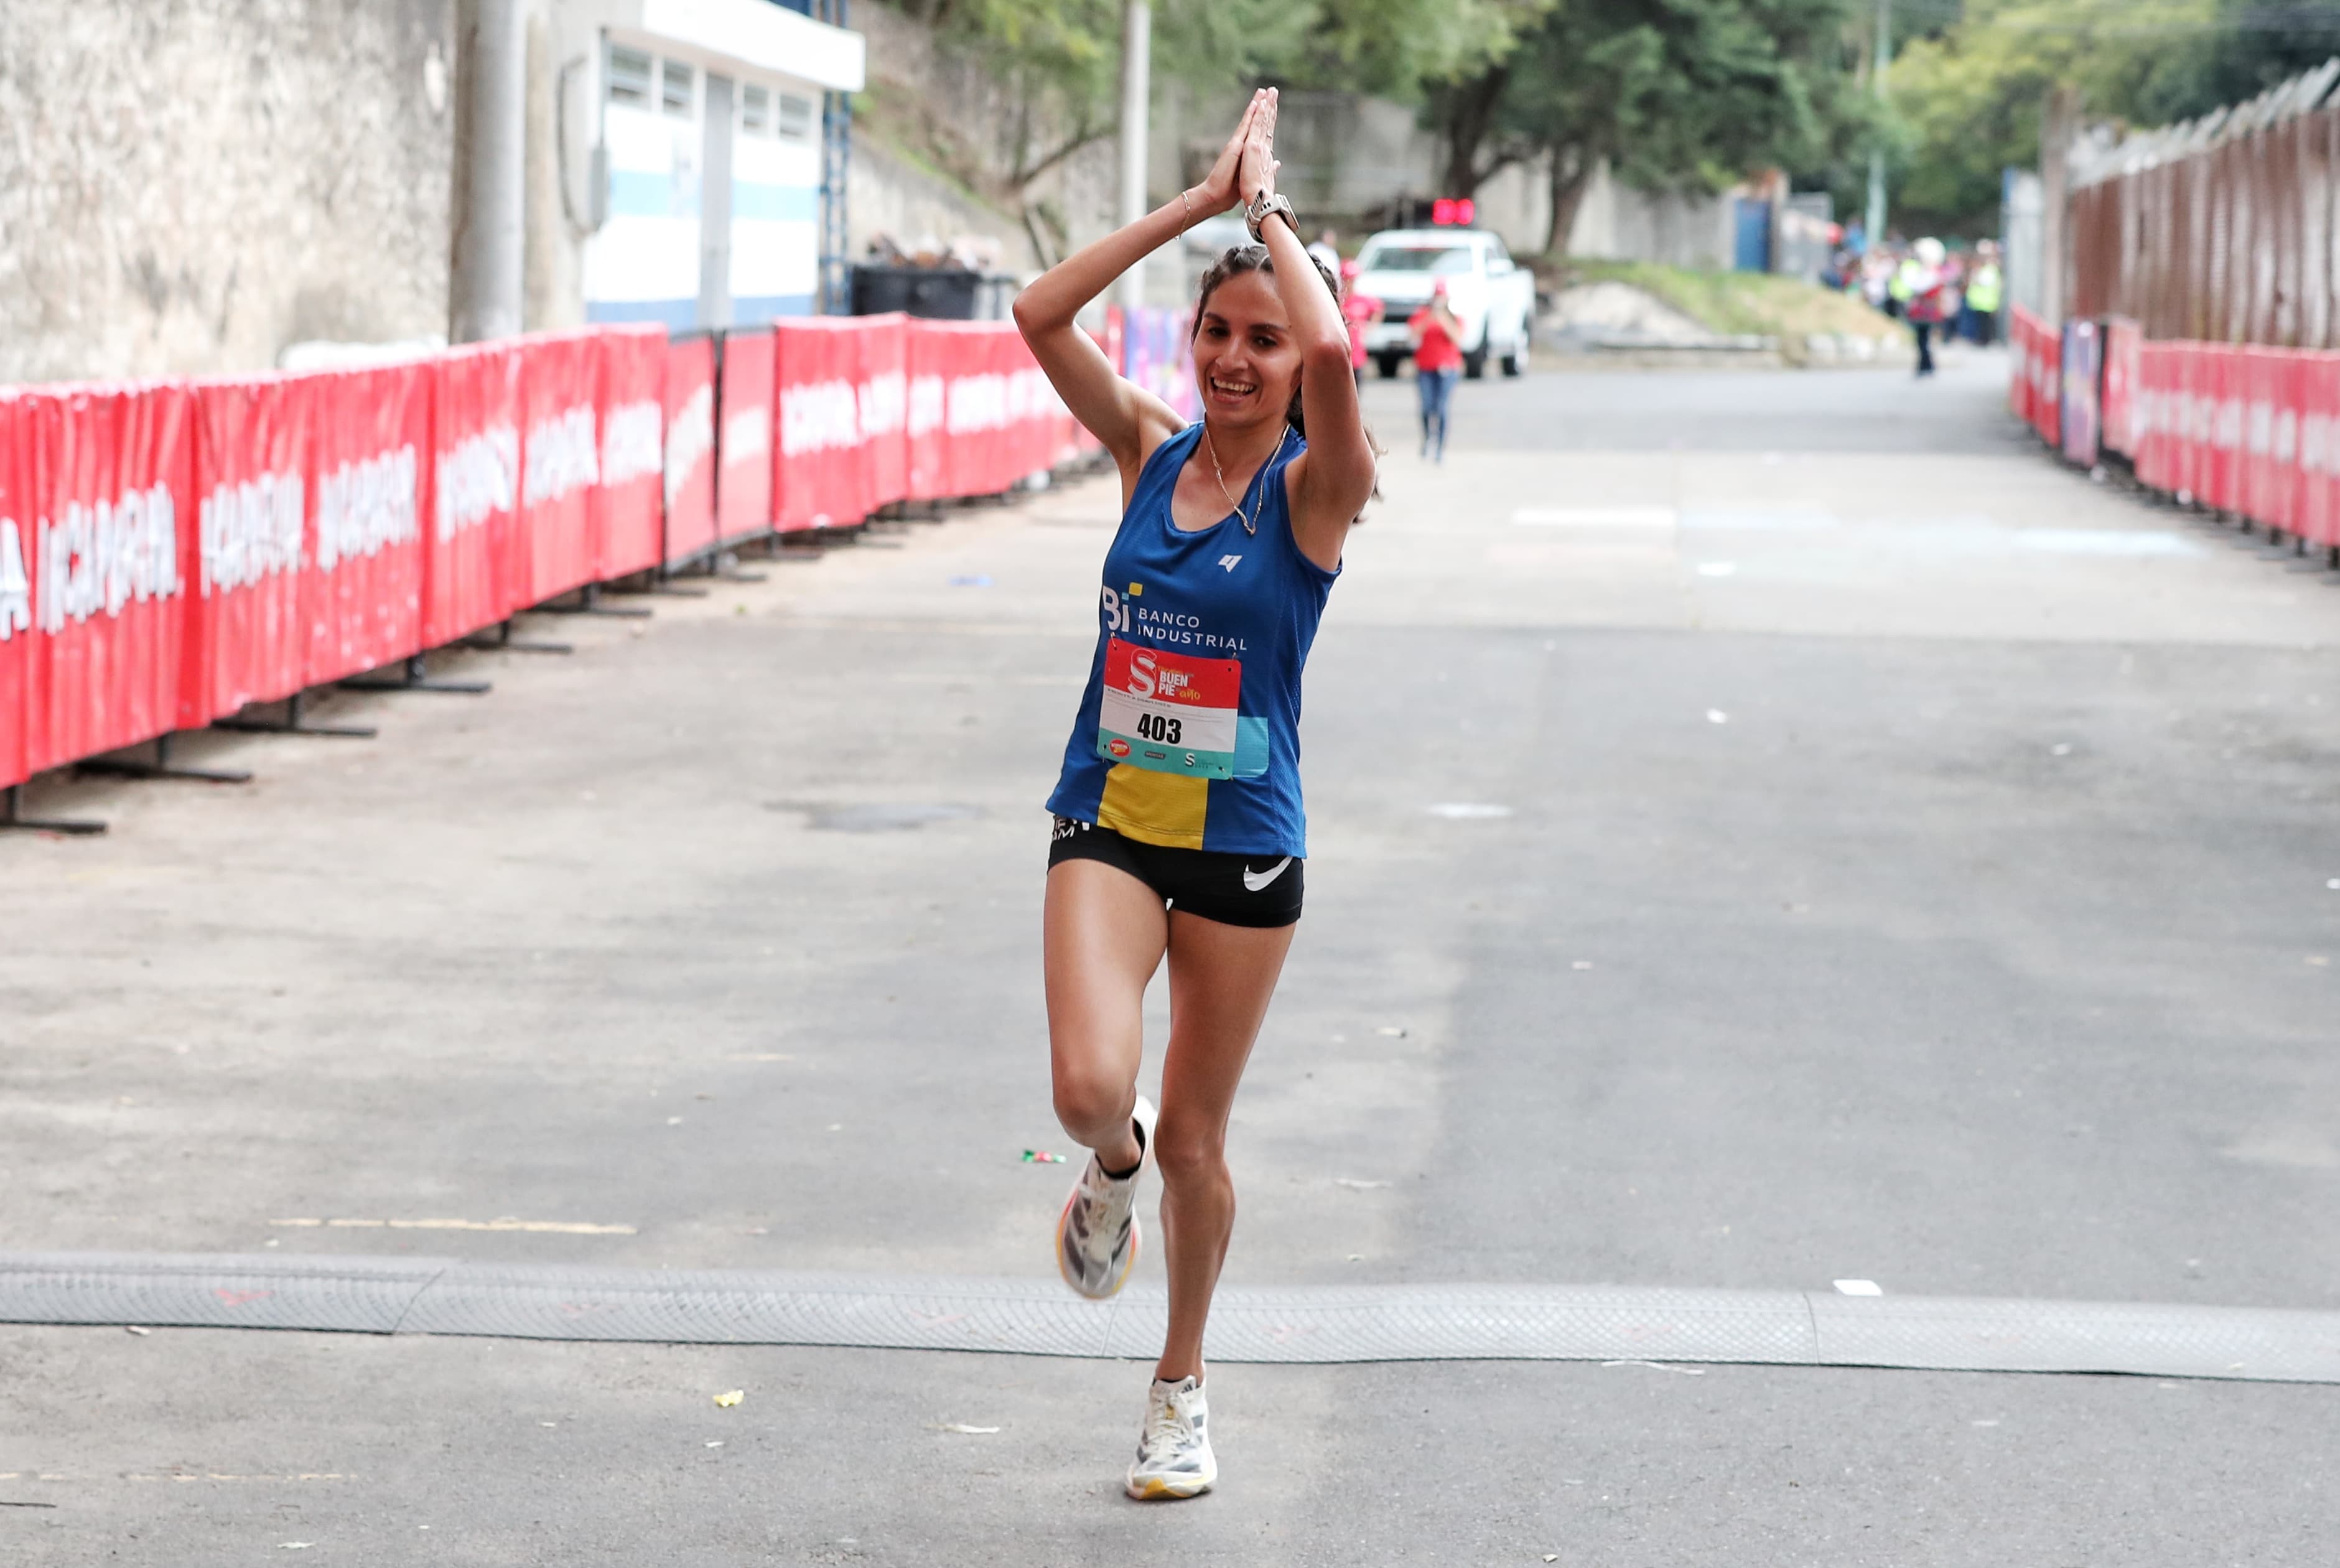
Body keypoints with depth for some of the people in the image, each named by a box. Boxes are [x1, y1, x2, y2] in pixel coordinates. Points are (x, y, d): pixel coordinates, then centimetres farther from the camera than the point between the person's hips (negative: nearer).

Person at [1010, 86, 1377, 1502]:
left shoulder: (1313, 488, -9)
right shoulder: (1151, 455, 2)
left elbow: (1329, 348, -30)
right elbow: (1041, 317, -9)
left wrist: (1266, 204, -15)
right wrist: (1202, 201, -10)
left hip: (1244, 850, -2)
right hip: (1109, 824, 2)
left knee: (1194, 1142, 9)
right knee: (1090, 1090, -21)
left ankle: (1184, 1383, 32)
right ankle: (1113, 1167, 18)